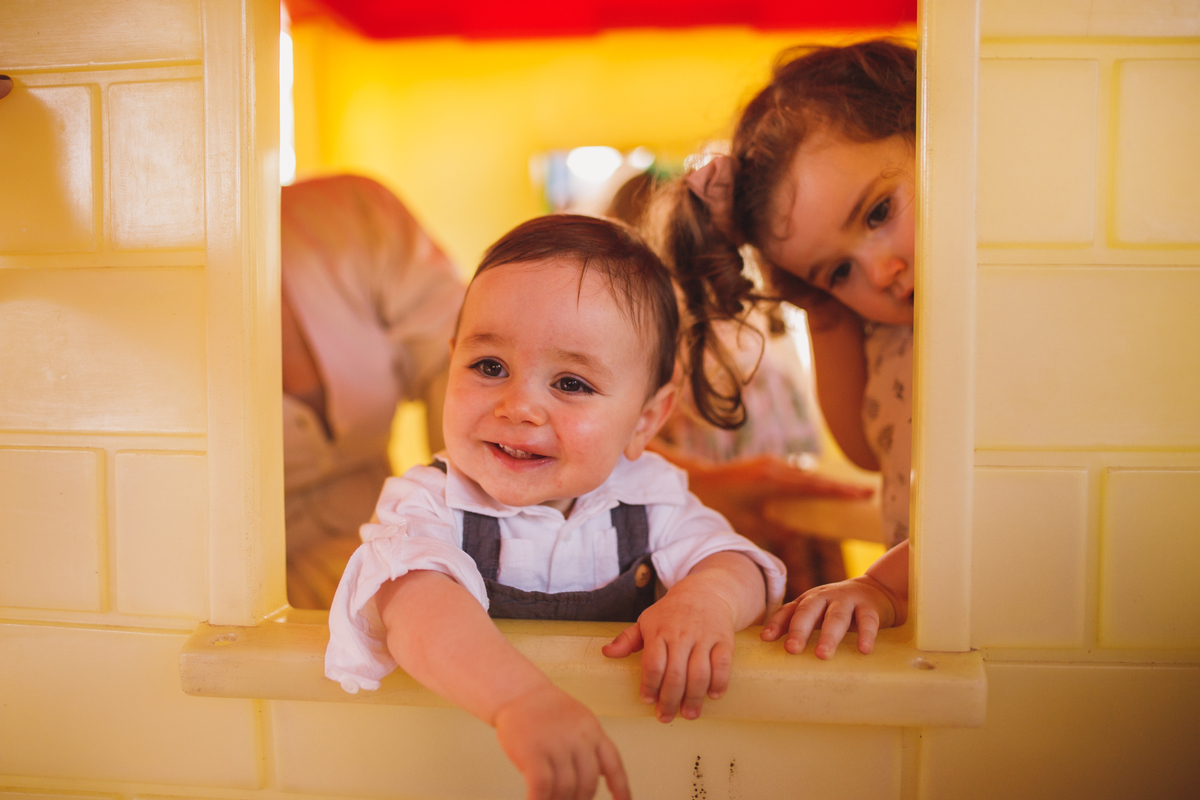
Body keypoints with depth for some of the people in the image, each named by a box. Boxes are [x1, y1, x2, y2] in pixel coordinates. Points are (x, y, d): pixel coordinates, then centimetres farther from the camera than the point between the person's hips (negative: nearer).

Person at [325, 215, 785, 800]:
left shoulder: (651, 497, -2)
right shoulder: (428, 506, -14)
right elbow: (413, 602, -31)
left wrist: (709, 597, -27)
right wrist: (522, 697, -49)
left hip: (632, 744, 3)